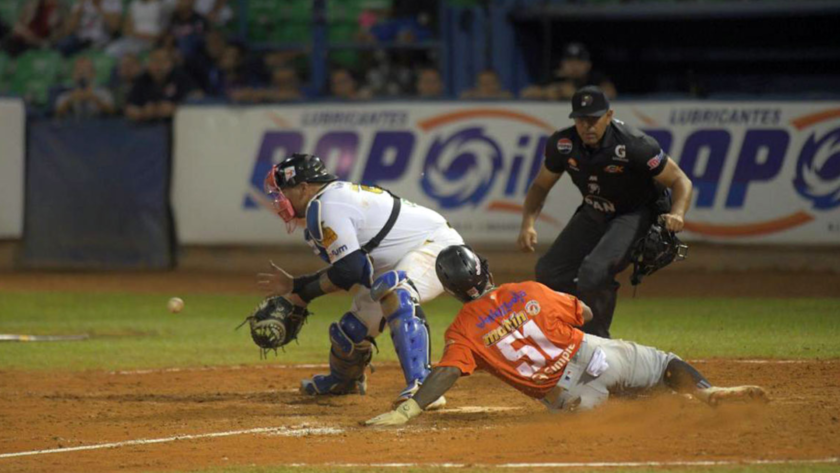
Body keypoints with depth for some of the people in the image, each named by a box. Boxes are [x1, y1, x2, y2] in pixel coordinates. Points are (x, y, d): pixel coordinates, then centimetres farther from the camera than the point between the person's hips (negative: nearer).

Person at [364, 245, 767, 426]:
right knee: (662, 364, 19)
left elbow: (445, 373, -21)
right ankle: (703, 390, -11)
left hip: (561, 394, -2)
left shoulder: (463, 330, -6)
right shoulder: (527, 292, 1)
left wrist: (406, 411, -26)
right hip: (594, 356, 2)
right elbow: (584, 314, 11)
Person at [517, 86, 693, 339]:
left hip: (637, 215, -6)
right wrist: (528, 224, -16)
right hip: (594, 214, 6)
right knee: (549, 271, -1)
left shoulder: (633, 145, -29)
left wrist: (676, 215, -43)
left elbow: (680, 181, -22)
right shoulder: (562, 144, -14)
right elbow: (540, 186, 2)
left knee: (594, 271, -29)